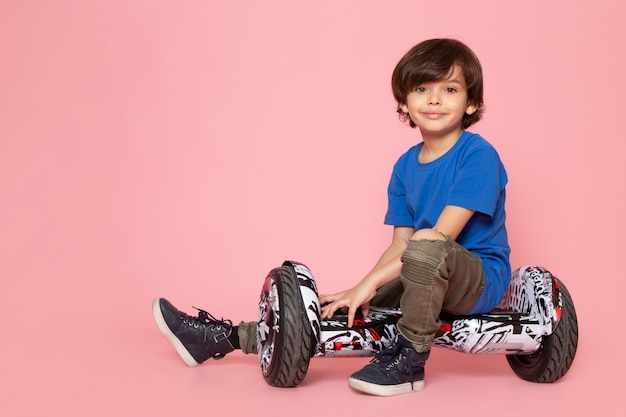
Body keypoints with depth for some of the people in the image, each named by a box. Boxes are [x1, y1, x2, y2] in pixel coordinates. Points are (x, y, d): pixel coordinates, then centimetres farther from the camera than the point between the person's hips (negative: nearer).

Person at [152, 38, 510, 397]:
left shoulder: (478, 155, -15)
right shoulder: (406, 166, 8)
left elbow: (441, 235, -24)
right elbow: (400, 244, 6)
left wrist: (371, 280, -24)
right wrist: (363, 290, -11)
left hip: (481, 279, -6)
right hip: (424, 280, 6)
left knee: (426, 248, -38)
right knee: (333, 311, -4)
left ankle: (410, 358, -21)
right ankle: (228, 337, 4)